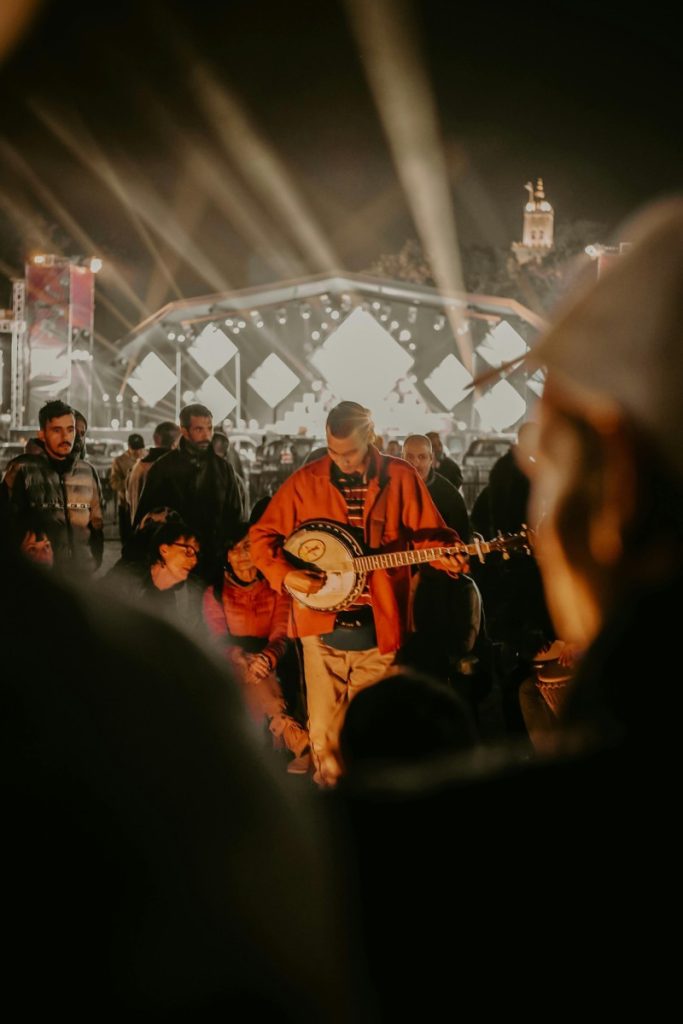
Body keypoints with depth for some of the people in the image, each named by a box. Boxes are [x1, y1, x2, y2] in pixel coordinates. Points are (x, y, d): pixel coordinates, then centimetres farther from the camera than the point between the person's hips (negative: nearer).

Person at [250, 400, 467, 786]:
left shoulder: (400, 477, 0)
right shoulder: (306, 481, 1)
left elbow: (427, 534, 3)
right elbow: (262, 535, 5)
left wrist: (447, 555, -18)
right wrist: (285, 575, -11)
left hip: (379, 625, 0)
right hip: (323, 624, 0)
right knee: (324, 729, 2)